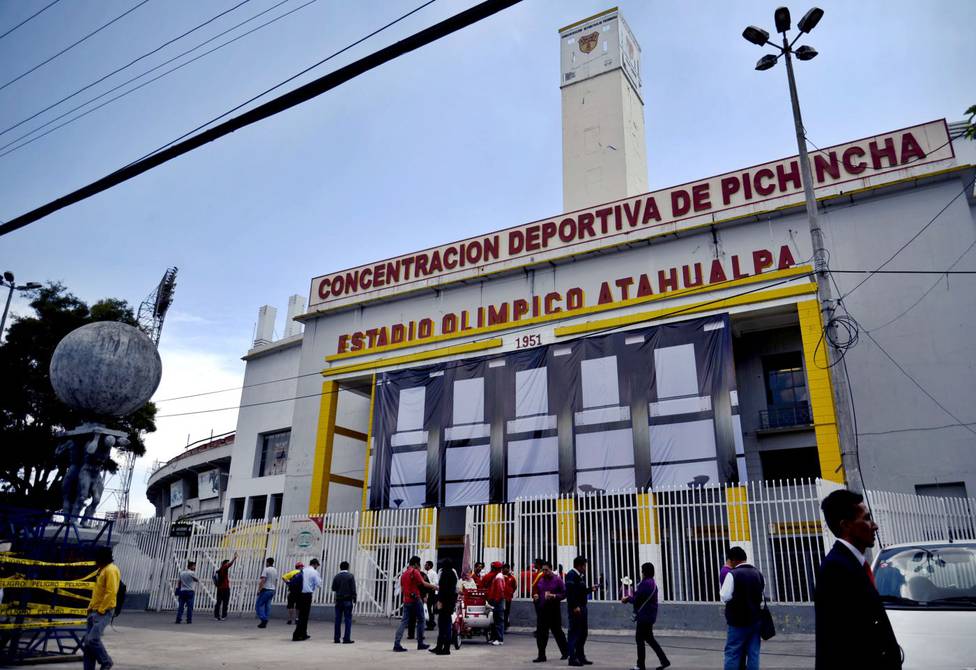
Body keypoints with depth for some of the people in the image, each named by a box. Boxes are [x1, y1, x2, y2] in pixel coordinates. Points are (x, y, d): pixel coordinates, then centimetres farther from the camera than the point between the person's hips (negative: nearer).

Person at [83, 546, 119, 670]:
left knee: (92, 639, -17)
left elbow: (111, 593, -21)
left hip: (103, 612, -10)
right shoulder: (102, 570, 17)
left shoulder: (111, 570, -14)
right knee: (86, 641, 7)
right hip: (94, 611, 10)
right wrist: (91, 607, 15)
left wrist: (101, 610, -19)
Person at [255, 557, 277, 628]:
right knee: (267, 606, 8)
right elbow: (276, 581, 17)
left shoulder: (266, 570, -11)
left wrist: (259, 589, -15)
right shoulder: (275, 571, 13)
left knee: (259, 605, -1)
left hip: (265, 590, -7)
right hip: (272, 590, 7)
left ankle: (263, 619, -13)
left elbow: (263, 580, -18)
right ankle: (265, 622, 7)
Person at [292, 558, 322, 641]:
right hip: (307, 595, -7)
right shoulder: (314, 572, -7)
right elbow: (318, 584, -7)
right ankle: (296, 635, -5)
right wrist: (319, 577, 9)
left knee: (302, 615, 17)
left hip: (300, 593, 7)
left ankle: (303, 634, 26)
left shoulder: (303, 570, 11)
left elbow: (296, 580, 16)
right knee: (304, 616, -1)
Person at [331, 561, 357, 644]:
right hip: (348, 600, -3)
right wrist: (354, 599, -3)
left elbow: (333, 588, 4)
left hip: (338, 600, 3)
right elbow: (353, 589, -8)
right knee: (348, 619, 0)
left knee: (338, 619, 8)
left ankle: (336, 638, 9)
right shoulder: (350, 576, -6)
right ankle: (346, 638, -3)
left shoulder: (336, 576, 3)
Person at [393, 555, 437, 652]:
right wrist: (434, 587, -8)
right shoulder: (415, 572, -7)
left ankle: (396, 644, -7)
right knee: (420, 620, 7)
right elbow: (423, 583, -17)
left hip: (406, 600, 7)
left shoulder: (404, 574, 16)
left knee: (404, 622, 4)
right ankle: (420, 643, 10)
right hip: (416, 599, -7)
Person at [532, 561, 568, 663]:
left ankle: (565, 652, 28)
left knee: (557, 631, 8)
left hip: (553, 610, -4)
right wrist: (535, 595, -4)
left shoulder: (557, 579, -5)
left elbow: (564, 593, -7)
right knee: (541, 633, 1)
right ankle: (541, 656, 9)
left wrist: (554, 596, -21)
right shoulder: (540, 580, 7)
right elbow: (535, 591, 18)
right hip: (541, 610, 4)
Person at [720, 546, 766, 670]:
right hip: (755, 619, 6)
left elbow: (725, 597, -13)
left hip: (738, 621, -6)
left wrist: (721, 592, 6)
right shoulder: (758, 574, 7)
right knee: (753, 653, 8)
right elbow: (762, 595, 16)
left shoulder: (732, 574, -13)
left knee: (732, 653, 1)